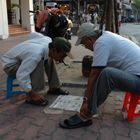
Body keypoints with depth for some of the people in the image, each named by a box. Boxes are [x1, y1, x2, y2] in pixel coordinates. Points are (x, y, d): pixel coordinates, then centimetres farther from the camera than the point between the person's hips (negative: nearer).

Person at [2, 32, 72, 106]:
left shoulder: (49, 40, -13)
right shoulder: (36, 54, -39)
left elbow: (33, 34, 8)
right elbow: (21, 75, -40)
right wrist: (33, 94, -34)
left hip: (20, 58, 8)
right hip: (10, 64, -8)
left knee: (48, 59, 3)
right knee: (39, 63, -30)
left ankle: (53, 87, 8)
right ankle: (31, 97, -23)